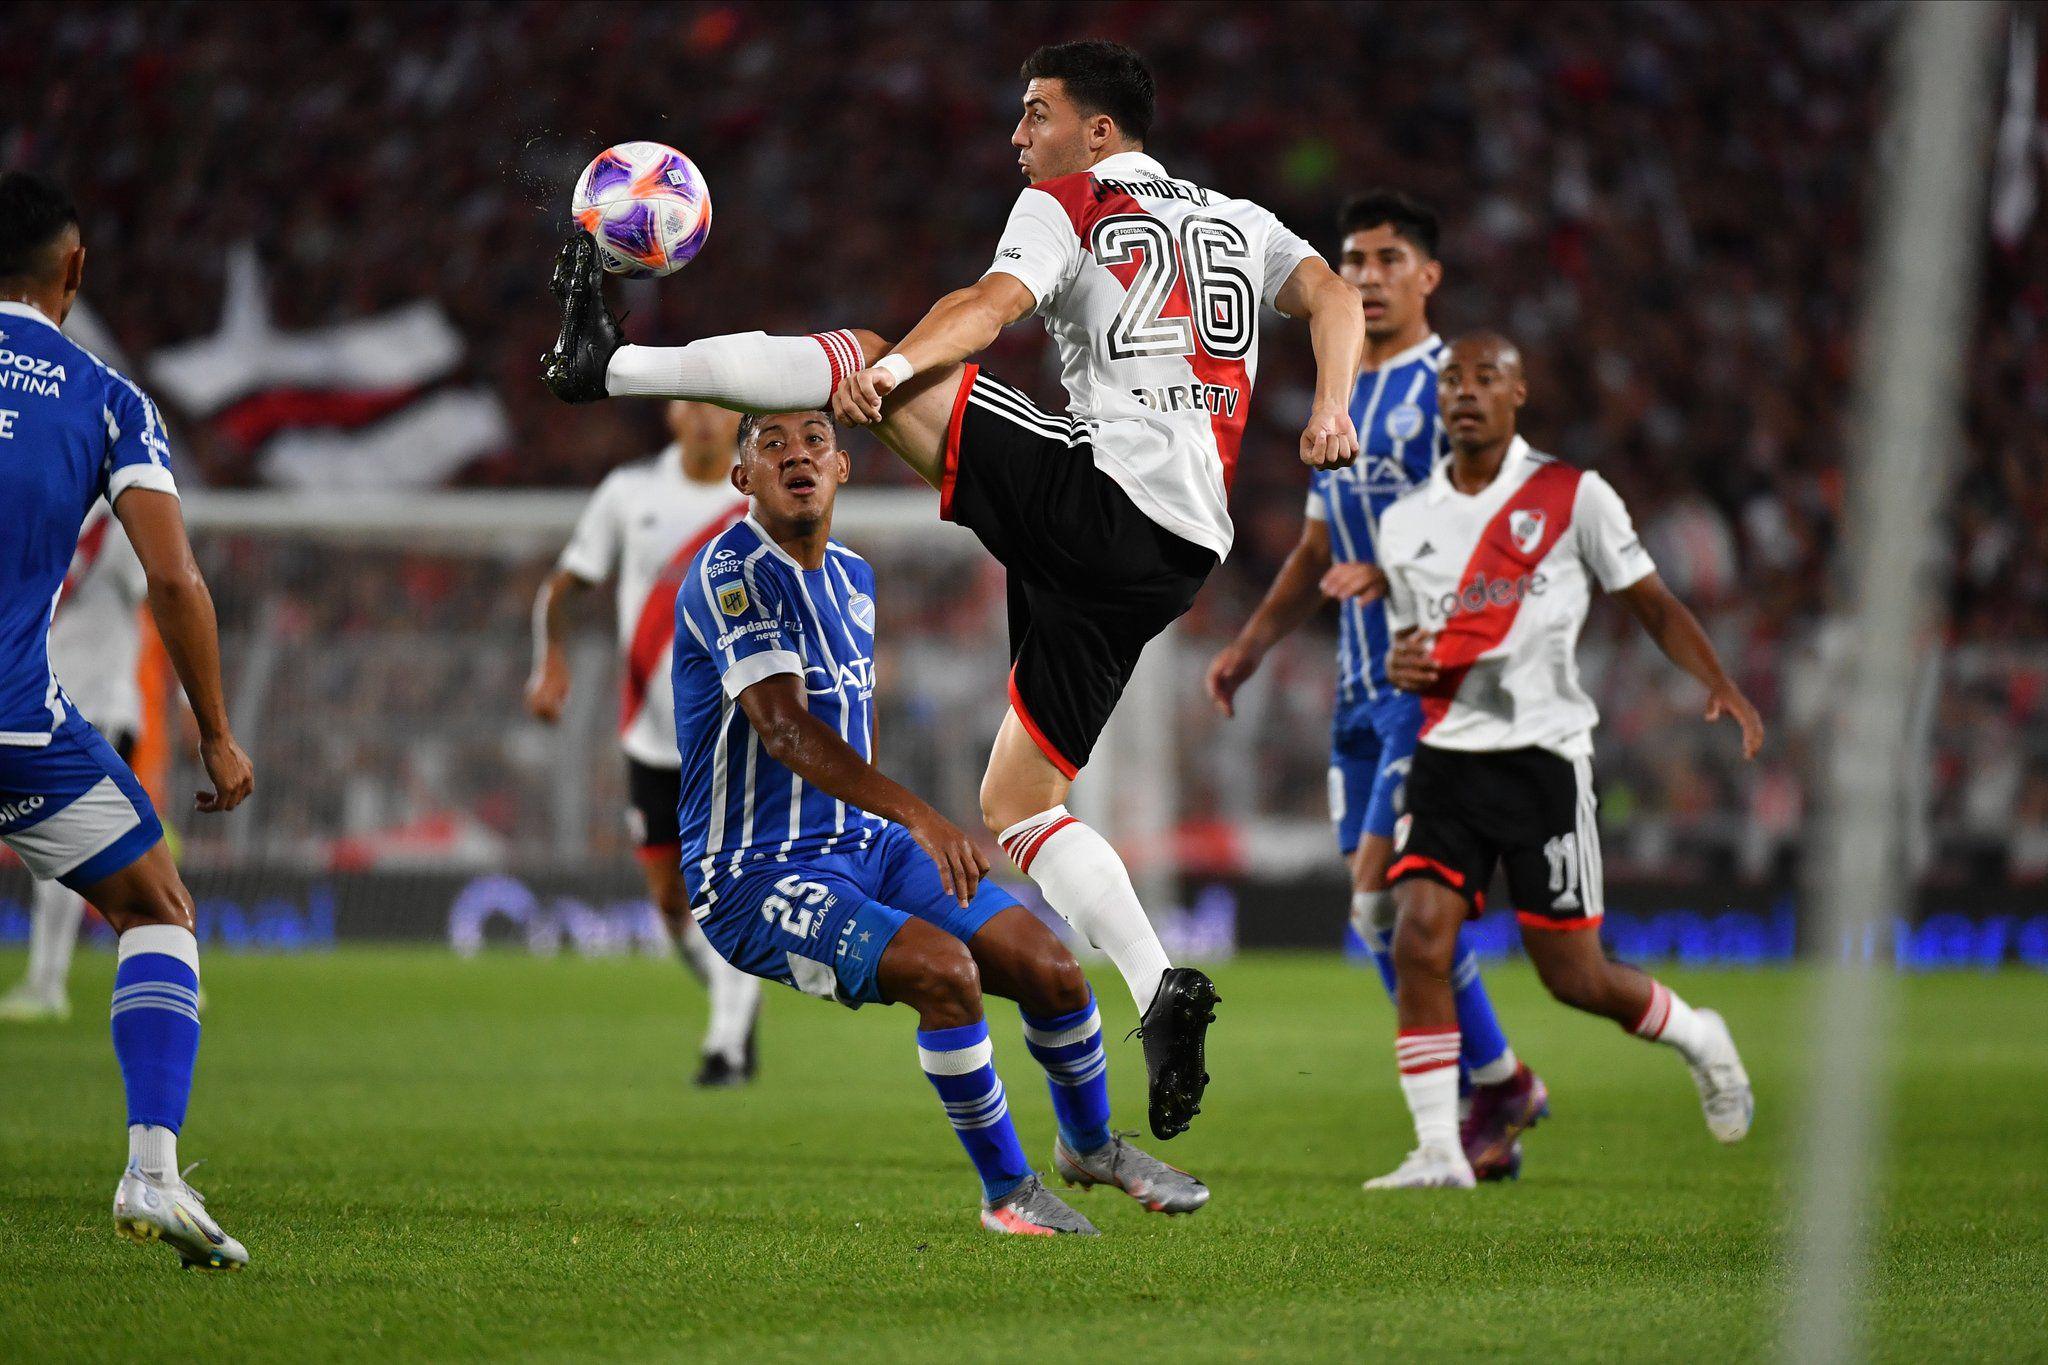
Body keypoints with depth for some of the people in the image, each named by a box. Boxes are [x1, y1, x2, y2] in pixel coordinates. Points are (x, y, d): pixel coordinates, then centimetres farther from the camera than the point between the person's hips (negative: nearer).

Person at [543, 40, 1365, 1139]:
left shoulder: (1067, 205, 7)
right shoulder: (1240, 223, 26)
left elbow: (996, 303, -13)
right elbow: (1332, 296, 9)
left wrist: (888, 370, -27)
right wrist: (1330, 409, -5)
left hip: (1092, 486, -6)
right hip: (1178, 553, 6)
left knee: (866, 360, 2)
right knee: (1018, 804, 11)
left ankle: (610, 366, -3)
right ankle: (1162, 1000, -5)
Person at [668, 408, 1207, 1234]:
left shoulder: (851, 578, 10)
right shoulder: (732, 575, -18)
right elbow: (782, 726, -31)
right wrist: (917, 817, -41)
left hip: (865, 845, 8)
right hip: (756, 877, -8)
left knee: (1050, 967, -1)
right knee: (943, 967, -29)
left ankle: (1091, 1144, 28)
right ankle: (1006, 1190, -11)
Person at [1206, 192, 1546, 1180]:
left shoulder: (1447, 385, -8)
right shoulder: (1341, 399, 18)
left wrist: (1390, 576, -25)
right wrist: (1251, 643, 21)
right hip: (1364, 681, 8)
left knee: (1383, 883, -16)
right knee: (1381, 904, 3)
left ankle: (1499, 1081, -1)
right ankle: (1486, 1116, 11)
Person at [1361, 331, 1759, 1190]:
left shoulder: (1572, 497, -1)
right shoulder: (1405, 522, 10)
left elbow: (1652, 604, 2)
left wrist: (1721, 686, -14)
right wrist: (1401, 666, -4)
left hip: (1545, 756, -3)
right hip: (1448, 757, 3)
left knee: (1573, 976, -1)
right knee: (1418, 937, -17)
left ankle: (1698, 1038, 30)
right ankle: (1439, 1151, -12)